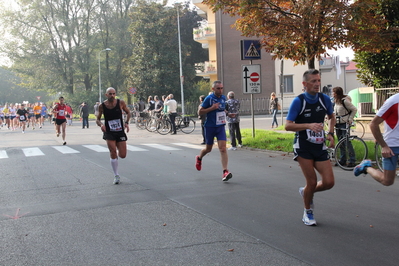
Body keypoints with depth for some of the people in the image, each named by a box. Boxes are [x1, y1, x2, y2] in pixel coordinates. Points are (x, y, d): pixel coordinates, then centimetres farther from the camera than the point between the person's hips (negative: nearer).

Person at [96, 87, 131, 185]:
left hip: (120, 132, 1)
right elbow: (97, 119, 4)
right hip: (109, 132, -1)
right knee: (113, 152, -14)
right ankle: (116, 176, 0)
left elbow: (128, 112, 10)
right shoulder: (102, 106, -6)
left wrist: (126, 122, -5)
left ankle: (117, 154, 40)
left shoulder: (120, 103, -6)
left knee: (123, 155, 0)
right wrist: (101, 124, -17)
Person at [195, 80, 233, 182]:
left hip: (221, 127, 3)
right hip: (210, 127, -3)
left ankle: (225, 172, -17)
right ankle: (199, 158, 46)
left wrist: (225, 112, 6)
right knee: (208, 149, 13)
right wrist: (212, 108, -21)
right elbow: (200, 112, -12)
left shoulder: (223, 98, 6)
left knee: (223, 148, -12)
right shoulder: (209, 98, -12)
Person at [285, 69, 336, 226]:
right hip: (303, 147, -4)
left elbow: (331, 116, 21)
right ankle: (308, 212, 20)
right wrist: (309, 125, -27)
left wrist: (330, 133, 6)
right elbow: (288, 126, -14)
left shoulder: (324, 99, 1)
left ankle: (306, 192, 28)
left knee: (329, 182, -3)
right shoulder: (298, 101, -12)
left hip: (320, 147, 4)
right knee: (312, 182, -6)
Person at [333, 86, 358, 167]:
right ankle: (342, 160, 18)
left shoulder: (344, 101, -15)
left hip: (344, 124, -8)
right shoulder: (335, 101, 9)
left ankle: (352, 160, -2)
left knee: (347, 142, -8)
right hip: (337, 124, 8)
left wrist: (350, 119, -12)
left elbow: (354, 109, -11)